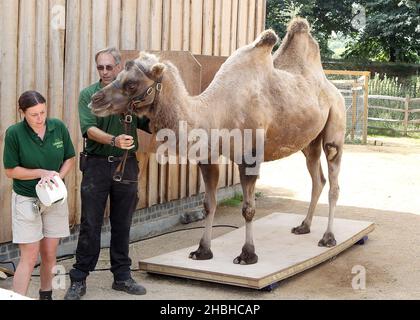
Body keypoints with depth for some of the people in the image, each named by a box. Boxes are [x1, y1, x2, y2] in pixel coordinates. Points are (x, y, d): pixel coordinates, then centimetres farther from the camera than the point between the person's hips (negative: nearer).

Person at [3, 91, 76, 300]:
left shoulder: (58, 127, -6)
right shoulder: (14, 133, -14)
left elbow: (70, 158, 5)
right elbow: (10, 170, -10)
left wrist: (58, 176, -13)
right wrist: (42, 173, -19)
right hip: (27, 200, -3)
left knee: (49, 255, 10)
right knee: (29, 258, -6)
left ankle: (46, 295, 28)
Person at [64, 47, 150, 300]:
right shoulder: (88, 95, -1)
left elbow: (148, 124, 8)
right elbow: (90, 129, -14)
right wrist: (114, 140, -29)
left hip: (126, 165, 2)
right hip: (97, 164, -2)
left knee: (122, 224, 11)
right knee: (90, 224, 1)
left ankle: (122, 276, 22)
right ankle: (79, 281, 9)